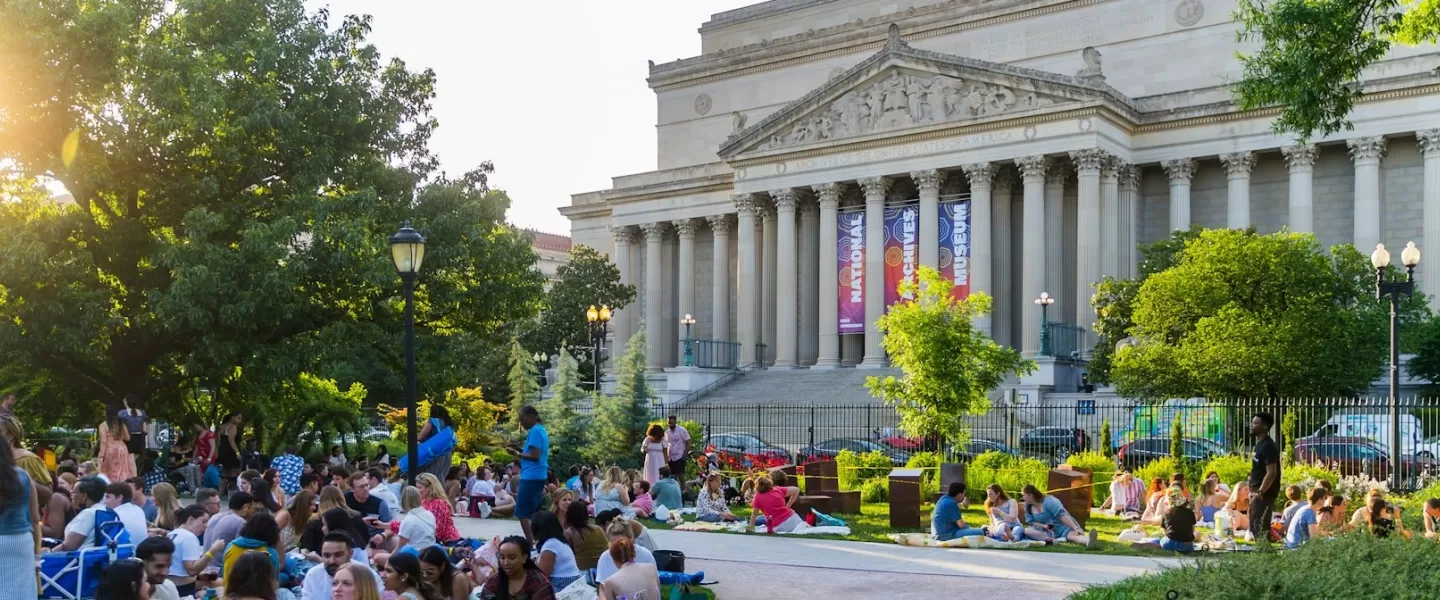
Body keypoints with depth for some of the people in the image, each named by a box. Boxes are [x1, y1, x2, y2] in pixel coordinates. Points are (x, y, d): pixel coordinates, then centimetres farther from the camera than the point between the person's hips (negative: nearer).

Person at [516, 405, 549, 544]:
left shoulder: (535, 431, -12)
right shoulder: (542, 430, 17)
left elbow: (534, 455, -19)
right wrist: (520, 451, 14)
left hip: (531, 477, -10)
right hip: (538, 476, 10)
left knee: (522, 513, -9)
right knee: (534, 513, 12)